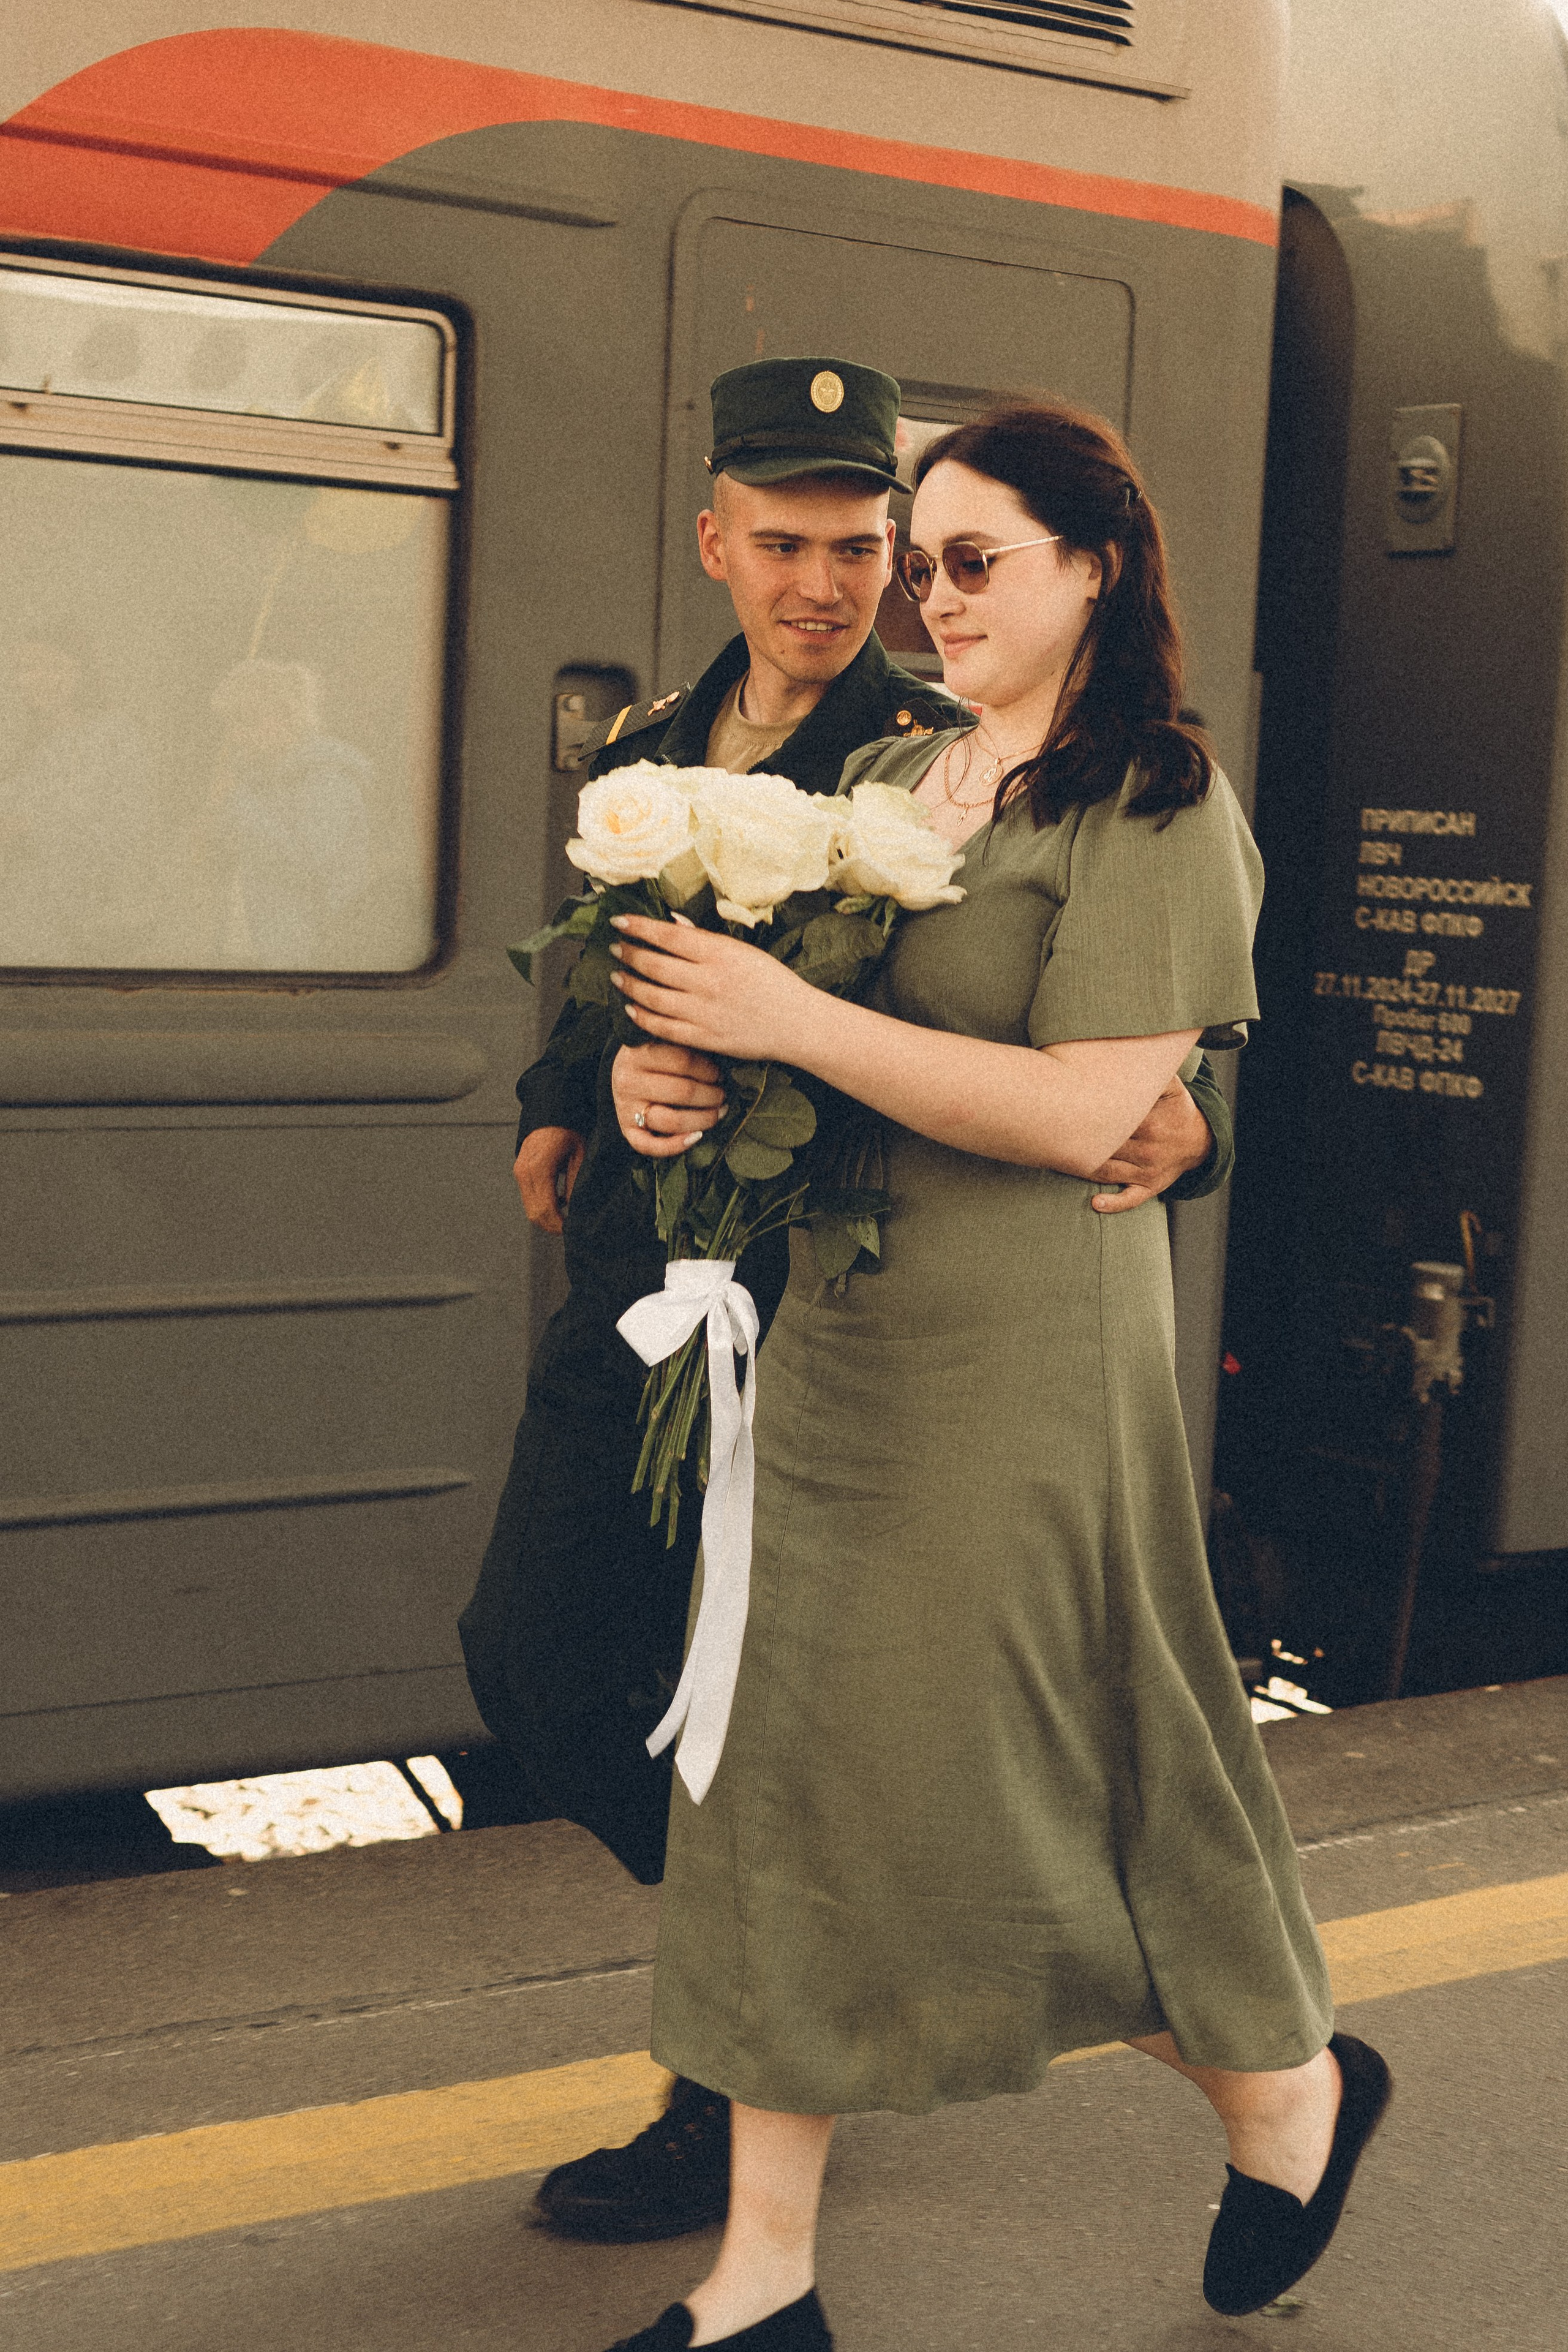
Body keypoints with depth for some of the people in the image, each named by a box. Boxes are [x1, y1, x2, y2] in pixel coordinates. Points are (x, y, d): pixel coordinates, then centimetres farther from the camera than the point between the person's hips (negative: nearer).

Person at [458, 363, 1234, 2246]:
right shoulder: (647, 747, 10)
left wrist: (1181, 1127, -34)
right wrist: (562, 1106, 6)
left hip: (813, 1308, -7)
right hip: (631, 1295, 7)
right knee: (534, 1660, 12)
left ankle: (743, 2115, 24)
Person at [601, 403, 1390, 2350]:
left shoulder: (1154, 802, -8)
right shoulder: (886, 774, 13)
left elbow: (1089, 1111, -18)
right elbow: (771, 997, 20)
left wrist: (789, 1021, -19)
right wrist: (661, 1063, -3)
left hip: (1022, 1360, -7)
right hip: (832, 1332, 7)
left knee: (1019, 1789, 4)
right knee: (784, 1781, 7)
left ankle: (1291, 2090, 33)